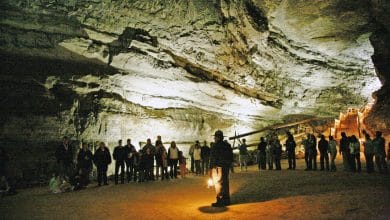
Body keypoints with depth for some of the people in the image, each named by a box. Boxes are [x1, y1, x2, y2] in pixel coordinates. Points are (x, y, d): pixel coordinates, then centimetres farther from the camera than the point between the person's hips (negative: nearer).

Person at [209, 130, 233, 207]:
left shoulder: (215, 146, -12)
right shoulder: (227, 146, 10)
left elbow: (213, 159, -15)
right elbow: (231, 158, 15)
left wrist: (211, 169, -12)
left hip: (218, 168, -8)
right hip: (226, 168, 8)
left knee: (218, 184, -2)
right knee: (225, 184, 14)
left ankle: (220, 201, -1)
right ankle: (226, 200, 20)